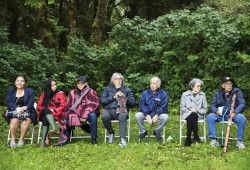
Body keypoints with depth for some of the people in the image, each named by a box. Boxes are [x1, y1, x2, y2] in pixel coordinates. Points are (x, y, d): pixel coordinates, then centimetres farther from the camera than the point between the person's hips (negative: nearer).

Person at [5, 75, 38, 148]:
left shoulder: (30, 91, 9)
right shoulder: (10, 90, 13)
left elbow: (31, 103, -2)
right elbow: (8, 102, 0)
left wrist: (24, 108, -23)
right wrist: (17, 108, -17)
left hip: (26, 111, 0)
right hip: (14, 111, 0)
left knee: (26, 119, -34)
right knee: (14, 120, -33)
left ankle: (21, 139, -24)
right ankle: (13, 139, -21)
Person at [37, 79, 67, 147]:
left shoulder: (60, 94, 5)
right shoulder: (44, 94, 13)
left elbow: (63, 106, -1)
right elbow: (39, 105, 10)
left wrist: (53, 110, -16)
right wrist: (47, 110, -9)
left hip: (56, 114, -2)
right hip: (45, 114, 2)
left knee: (45, 119, -33)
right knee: (46, 110, -34)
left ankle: (43, 141, -46)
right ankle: (54, 128, -54)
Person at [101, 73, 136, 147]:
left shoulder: (127, 90, 19)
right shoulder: (107, 89, 19)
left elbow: (133, 103, 11)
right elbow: (102, 101, 4)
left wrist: (124, 97, -4)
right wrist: (114, 97, -4)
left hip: (122, 110, -1)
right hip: (109, 110, 1)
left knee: (122, 116, -38)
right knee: (104, 116, -35)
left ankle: (122, 139, -40)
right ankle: (111, 133, -7)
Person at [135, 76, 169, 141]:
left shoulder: (163, 94, 1)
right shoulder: (145, 93, 6)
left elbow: (164, 107, -7)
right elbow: (142, 105, -2)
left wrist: (157, 115, -23)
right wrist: (147, 115, -20)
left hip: (158, 114, -1)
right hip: (146, 114, 1)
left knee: (165, 117, -32)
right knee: (137, 115, -28)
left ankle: (157, 131, -3)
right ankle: (143, 131, -1)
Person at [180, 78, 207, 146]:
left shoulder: (202, 95, 10)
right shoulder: (185, 94, 7)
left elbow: (204, 109, 8)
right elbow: (182, 107, 4)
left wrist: (197, 110, -11)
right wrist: (190, 110, -12)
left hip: (198, 115, 1)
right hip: (187, 114, 0)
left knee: (193, 115, -35)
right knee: (192, 115, -36)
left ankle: (188, 138, -30)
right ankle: (195, 135, -30)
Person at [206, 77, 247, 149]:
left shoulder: (237, 92, 0)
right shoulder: (217, 94, 7)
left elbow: (242, 104, -9)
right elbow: (212, 106, 4)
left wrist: (235, 112, -28)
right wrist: (216, 111, -22)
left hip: (233, 114, -2)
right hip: (220, 115, 2)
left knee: (242, 118, -33)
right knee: (210, 117, -26)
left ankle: (239, 140, -18)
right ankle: (214, 139, -17)